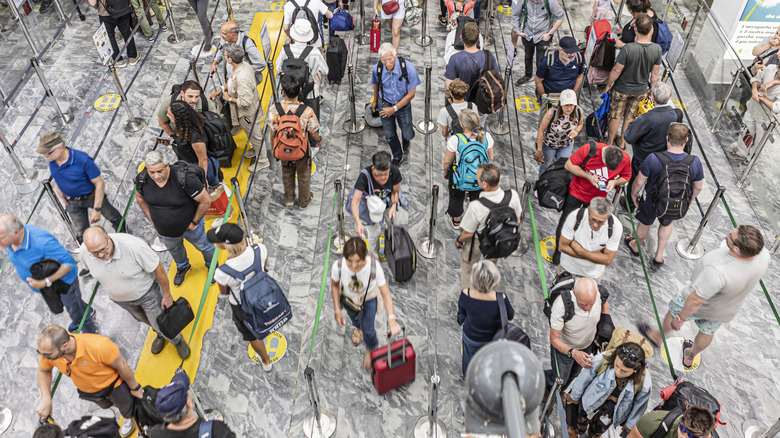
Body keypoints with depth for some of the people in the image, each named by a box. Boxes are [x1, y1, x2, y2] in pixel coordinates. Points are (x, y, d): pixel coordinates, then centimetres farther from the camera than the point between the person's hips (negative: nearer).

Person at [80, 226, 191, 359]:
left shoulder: (133, 246, -42)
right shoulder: (84, 252, -26)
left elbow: (159, 268, -27)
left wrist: (167, 295, -16)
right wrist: (108, 287, 16)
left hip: (147, 291, -5)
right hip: (119, 298, 5)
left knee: (160, 322, 11)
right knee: (142, 318, 30)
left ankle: (178, 341, 45)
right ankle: (160, 334, 62)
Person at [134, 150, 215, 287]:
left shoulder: (184, 178, -37)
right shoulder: (142, 179, -22)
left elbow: (206, 200, -27)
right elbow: (140, 197, 2)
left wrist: (195, 222, -17)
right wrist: (151, 219, 2)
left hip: (189, 226, -4)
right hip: (164, 230, 4)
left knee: (203, 246, 23)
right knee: (174, 250, 32)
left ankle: (212, 265, 57)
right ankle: (182, 267, 65)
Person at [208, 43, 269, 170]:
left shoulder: (242, 78, -39)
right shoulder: (243, 65, -9)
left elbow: (245, 101, -35)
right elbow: (231, 81, 9)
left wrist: (229, 98, -19)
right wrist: (218, 92, 5)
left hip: (247, 113, -9)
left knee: (255, 135, 13)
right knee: (252, 134, 31)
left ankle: (263, 160, 34)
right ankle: (255, 150, 56)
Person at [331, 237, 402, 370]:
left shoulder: (374, 266, -42)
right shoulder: (338, 266, -38)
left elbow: (386, 294, -36)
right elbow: (334, 285, -15)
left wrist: (391, 319, -48)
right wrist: (337, 310, -12)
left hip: (369, 297, -2)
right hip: (349, 297, 2)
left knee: (367, 329, 10)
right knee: (354, 318, 31)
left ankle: (370, 349, 48)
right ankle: (358, 327, 72)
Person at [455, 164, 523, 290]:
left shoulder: (475, 207, -43)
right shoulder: (512, 195, -31)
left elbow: (468, 233, -24)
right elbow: (517, 221, -11)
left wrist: (459, 241, -2)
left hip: (478, 242, -4)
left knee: (467, 268, 27)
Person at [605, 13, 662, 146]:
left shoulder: (627, 49, -32)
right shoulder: (657, 49, -18)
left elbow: (616, 71, -22)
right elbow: (654, 74, -6)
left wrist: (609, 84, -3)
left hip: (622, 89, -4)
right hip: (640, 90, 4)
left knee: (615, 116, 17)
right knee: (630, 117, 23)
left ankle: (609, 142, 35)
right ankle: (622, 142, 41)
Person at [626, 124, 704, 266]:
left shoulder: (653, 159, -32)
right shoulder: (695, 162, -22)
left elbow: (639, 182, -19)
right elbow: (698, 187, -6)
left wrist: (634, 194, 2)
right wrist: (691, 199, 15)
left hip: (652, 202, -2)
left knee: (645, 224, 27)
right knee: (666, 224, 33)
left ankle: (636, 246, 56)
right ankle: (659, 256, 47)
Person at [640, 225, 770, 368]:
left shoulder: (717, 271, -47)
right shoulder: (763, 254, -28)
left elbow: (696, 301, -32)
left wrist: (681, 318, -14)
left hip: (702, 307, -5)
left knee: (674, 309, 27)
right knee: (707, 332, 32)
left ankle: (659, 337, 56)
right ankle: (690, 357, 61)